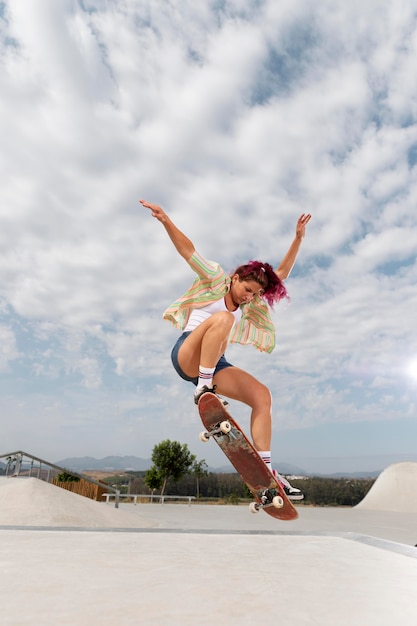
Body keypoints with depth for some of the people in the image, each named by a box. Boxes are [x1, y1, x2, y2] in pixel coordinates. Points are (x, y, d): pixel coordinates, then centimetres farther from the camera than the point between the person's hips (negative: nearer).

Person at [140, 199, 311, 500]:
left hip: (215, 364, 6)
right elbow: (188, 250, -6)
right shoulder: (216, 279, 4)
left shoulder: (251, 304, 18)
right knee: (222, 317, -33)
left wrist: (298, 238, 8)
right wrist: (166, 220, -19)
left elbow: (282, 273, 15)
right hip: (186, 356, -6)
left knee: (262, 396, -12)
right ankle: (203, 389, -33)